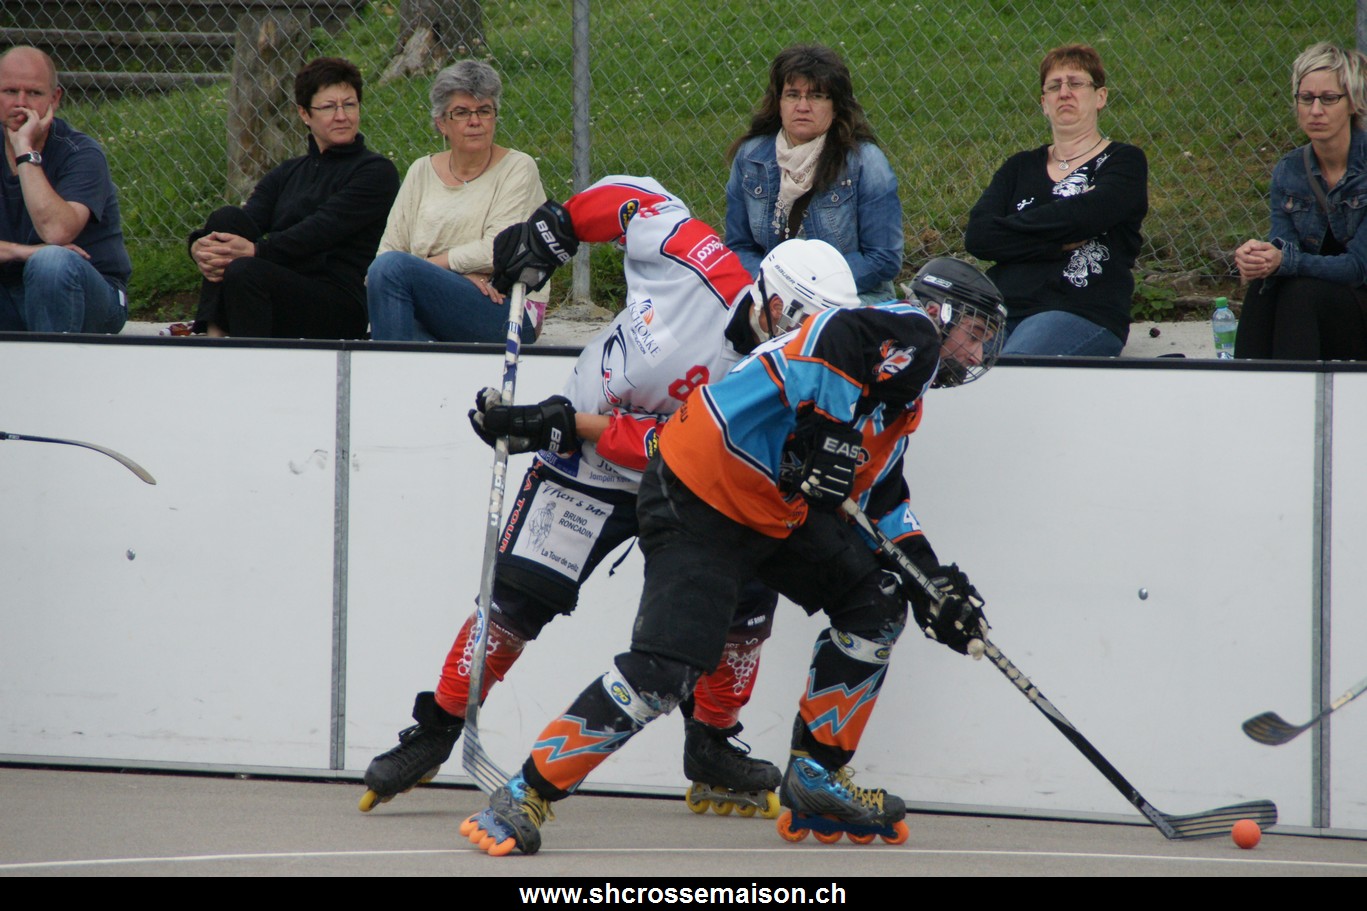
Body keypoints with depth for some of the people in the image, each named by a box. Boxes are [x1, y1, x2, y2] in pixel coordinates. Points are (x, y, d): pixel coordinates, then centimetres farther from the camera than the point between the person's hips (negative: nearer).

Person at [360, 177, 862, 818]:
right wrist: (555, 225, -7)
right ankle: (434, 735, 5)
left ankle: (712, 754, 5)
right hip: (586, 472, -2)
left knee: (745, 599, -13)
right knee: (518, 596, -10)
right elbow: (635, 199, -3)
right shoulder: (695, 264, -23)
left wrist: (567, 424, -32)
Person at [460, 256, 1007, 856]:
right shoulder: (910, 332, -7)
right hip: (698, 501, -10)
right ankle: (523, 799, -11)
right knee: (667, 667, -18)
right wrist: (832, 430, -27)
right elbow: (840, 339, -28)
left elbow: (879, 501, 25)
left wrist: (931, 581, 16)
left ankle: (815, 778, 17)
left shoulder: (905, 404, 23)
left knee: (877, 603, 9)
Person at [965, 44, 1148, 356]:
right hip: (1002, 309, 4)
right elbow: (977, 237, 6)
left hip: (1084, 315, -4)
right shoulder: (1020, 168, 23)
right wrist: (1059, 244, -4)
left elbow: (1088, 215, -10)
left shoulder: (1123, 163, 12)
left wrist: (1011, 226, 4)